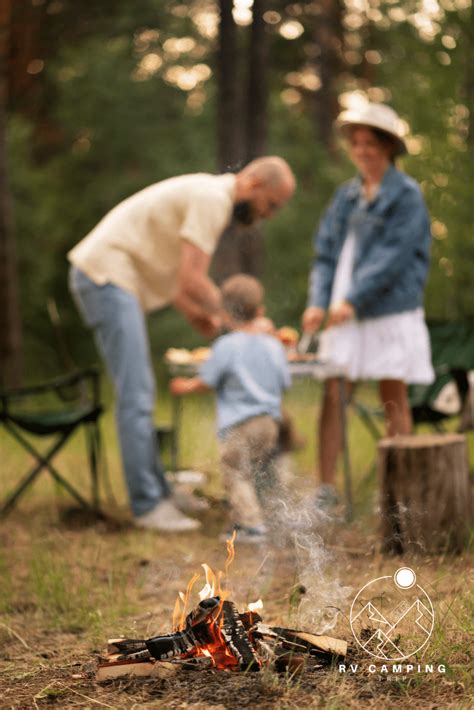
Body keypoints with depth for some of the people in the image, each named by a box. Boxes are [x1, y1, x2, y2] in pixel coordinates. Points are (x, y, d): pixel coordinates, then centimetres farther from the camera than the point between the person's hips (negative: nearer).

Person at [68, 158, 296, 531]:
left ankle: (157, 493, 19)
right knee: (136, 396, -11)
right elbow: (192, 280, -20)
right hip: (107, 274, -11)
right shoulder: (212, 197, -14)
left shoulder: (208, 194, 18)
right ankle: (148, 506, -8)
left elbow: (169, 272, 18)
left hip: (103, 276, 11)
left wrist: (197, 314, 6)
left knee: (139, 394, 13)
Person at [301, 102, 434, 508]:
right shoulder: (346, 195, 13)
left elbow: (394, 255, -13)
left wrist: (353, 299, -20)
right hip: (345, 313, 5)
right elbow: (327, 251, 10)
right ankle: (326, 487, 1)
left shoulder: (407, 195, -4)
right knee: (332, 395, -2)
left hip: (391, 311, -5)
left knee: (393, 398, 3)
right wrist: (318, 301, -4)